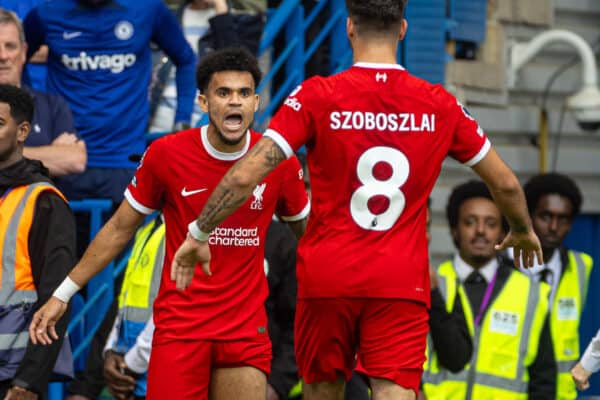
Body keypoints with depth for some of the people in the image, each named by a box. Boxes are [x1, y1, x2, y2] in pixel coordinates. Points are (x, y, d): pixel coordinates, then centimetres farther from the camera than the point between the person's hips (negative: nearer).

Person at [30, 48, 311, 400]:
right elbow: (120, 229, 5)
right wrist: (62, 294, 6)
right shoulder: (167, 154, -6)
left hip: (248, 328, 2)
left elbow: (307, 229, 14)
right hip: (179, 325, -2)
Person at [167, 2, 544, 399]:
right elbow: (505, 184, 12)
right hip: (403, 284, 0)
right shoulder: (440, 105, 1)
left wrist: (199, 235, 0)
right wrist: (524, 231, 32)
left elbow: (245, 175, -12)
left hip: (327, 277, 0)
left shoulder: (317, 96, -6)